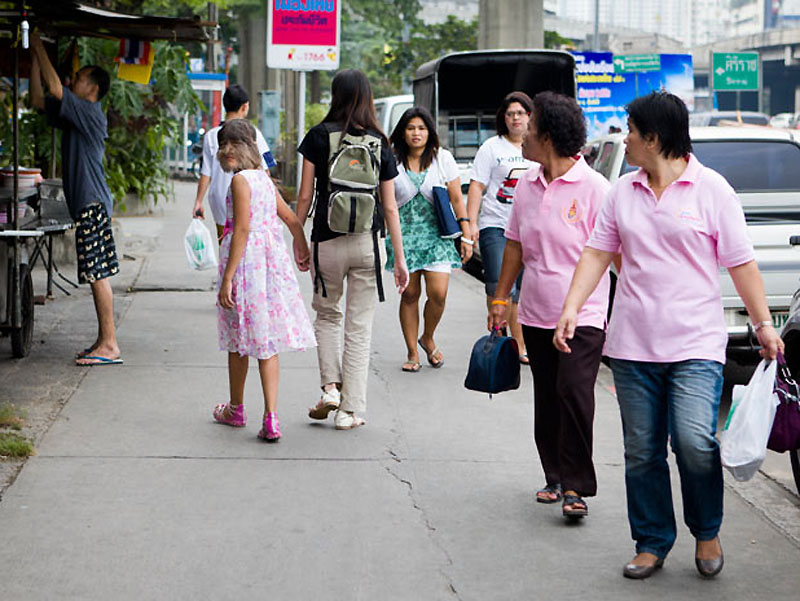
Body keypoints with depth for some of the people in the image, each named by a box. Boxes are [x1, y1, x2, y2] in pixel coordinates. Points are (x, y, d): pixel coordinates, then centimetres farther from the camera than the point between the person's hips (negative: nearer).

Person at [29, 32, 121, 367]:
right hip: (86, 204, 10)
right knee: (97, 276, 10)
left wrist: (39, 47, -9)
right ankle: (104, 342, 13)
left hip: (93, 203, -10)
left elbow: (55, 89, -18)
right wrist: (35, 58, 15)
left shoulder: (90, 114, -10)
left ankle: (109, 345, -9)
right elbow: (39, 100, 20)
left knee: (98, 275, -10)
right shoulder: (74, 116, 17)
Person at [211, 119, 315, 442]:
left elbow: (242, 230, -18)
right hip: (271, 259, 7)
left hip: (245, 261, -7)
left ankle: (236, 409, 28)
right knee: (266, 343, 6)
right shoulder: (263, 178, 11)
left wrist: (227, 278, -19)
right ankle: (270, 418, -3)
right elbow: (292, 219, 19)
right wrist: (302, 249, 37)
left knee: (238, 341, 11)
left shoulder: (240, 180, -12)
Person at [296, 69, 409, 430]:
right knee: (359, 327, 7)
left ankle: (331, 386, 8)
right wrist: (399, 259, 6)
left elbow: (305, 196, -3)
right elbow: (389, 207, 2)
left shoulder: (318, 137, -3)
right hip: (366, 243, 1)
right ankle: (350, 410, 8)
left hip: (327, 241, -1)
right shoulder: (379, 144, 2)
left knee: (326, 314, 22)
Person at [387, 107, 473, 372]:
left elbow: (456, 200, 5)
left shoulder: (442, 158, 2)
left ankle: (428, 339, 17)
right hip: (404, 233, 0)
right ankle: (412, 353, 14)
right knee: (409, 294, 2)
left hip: (436, 233, 0)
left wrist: (466, 236, 1)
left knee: (438, 293, -11)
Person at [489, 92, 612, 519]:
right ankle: (555, 478, 23)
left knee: (573, 392, -17)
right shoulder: (527, 185, 9)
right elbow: (515, 244, 18)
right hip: (536, 313, 6)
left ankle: (576, 486, -10)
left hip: (582, 314, -6)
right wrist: (501, 299, 19)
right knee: (546, 400, 11)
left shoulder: (593, 187, -9)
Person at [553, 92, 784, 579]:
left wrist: (764, 324, -4)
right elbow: (597, 253, 10)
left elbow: (741, 264, -1)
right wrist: (572, 309, -1)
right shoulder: (624, 192, 10)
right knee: (642, 452, 7)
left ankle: (707, 532, 9)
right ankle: (652, 544, 20)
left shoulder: (712, 189, -2)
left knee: (695, 442, -16)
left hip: (696, 343, -4)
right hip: (633, 344, 4)